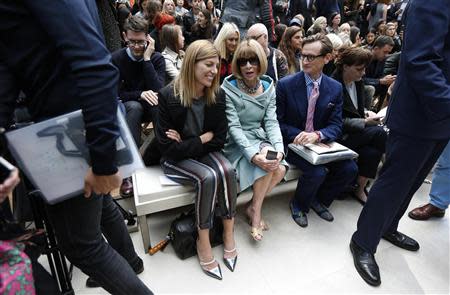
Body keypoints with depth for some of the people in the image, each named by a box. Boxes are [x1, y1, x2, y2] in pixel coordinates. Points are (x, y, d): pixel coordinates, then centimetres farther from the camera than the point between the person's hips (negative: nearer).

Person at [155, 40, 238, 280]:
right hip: (175, 159, -3)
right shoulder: (169, 96, -17)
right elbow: (168, 147, -18)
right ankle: (203, 241, -10)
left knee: (227, 171, -27)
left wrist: (187, 143, -13)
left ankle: (229, 233, -8)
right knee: (208, 177, -30)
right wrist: (202, 139, -15)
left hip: (205, 151, 4)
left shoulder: (217, 95, -4)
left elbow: (218, 140, -4)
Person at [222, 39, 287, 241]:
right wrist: (253, 154, -30)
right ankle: (256, 211, -6)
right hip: (237, 144, -4)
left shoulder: (268, 87, 4)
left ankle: (253, 207, 5)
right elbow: (234, 127, -17)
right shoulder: (228, 89, -11)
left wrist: (279, 148, -21)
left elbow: (271, 122, -2)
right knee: (267, 161, -29)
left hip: (261, 139, 5)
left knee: (280, 169, -21)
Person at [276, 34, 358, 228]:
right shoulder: (285, 84, -8)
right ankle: (298, 205, 6)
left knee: (350, 168, -15)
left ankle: (319, 200, 14)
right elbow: (277, 122, -6)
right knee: (317, 172, -27)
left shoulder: (335, 88, 1)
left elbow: (336, 126, -2)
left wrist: (317, 135, -24)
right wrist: (298, 135, -23)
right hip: (293, 143, -4)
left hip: (321, 142, 4)